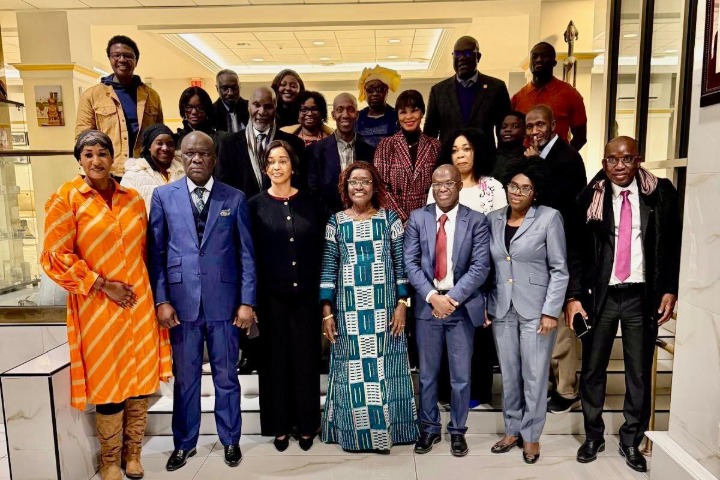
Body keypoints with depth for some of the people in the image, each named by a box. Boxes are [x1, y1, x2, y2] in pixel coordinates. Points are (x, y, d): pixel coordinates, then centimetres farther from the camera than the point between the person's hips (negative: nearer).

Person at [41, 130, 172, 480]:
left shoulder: (134, 199, 8)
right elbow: (55, 257, -7)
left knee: (140, 379, 10)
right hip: (97, 307, -3)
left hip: (139, 303, 4)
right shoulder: (65, 199, -4)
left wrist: (150, 293, 6)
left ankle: (132, 452, 31)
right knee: (107, 384, 7)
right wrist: (102, 285, -12)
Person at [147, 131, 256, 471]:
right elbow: (155, 252, 3)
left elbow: (246, 254, 1)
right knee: (185, 378, 13)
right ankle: (184, 442, 33)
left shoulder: (234, 198, 2)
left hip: (224, 303, 0)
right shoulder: (163, 196, 3)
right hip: (181, 302, 1)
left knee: (226, 377, 12)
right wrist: (161, 300, -5)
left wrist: (247, 302, -3)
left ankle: (230, 440, 31)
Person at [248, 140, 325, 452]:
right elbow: (249, 253, 0)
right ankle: (280, 425, 24)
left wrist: (322, 289, 0)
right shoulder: (255, 205, 2)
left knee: (305, 356, 8)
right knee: (275, 357, 9)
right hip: (271, 294, -1)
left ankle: (306, 425, 24)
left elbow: (321, 247, 6)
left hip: (305, 293, 1)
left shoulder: (310, 203, 5)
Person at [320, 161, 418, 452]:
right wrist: (327, 311, -2)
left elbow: (401, 264, 2)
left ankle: (387, 429, 25)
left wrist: (402, 305, -4)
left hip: (384, 310, 0)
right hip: (348, 311, 1)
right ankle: (354, 433, 24)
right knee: (352, 370, 7)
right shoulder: (335, 222, 4)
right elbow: (328, 269, 3)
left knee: (384, 370, 7)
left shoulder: (389, 218, 2)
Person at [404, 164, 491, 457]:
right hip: (427, 304, 1)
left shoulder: (477, 221, -2)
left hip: (463, 306, -1)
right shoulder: (417, 218, 2)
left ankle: (458, 431, 29)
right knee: (427, 374, 12)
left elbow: (481, 266, -8)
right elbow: (410, 262, -2)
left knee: (461, 376, 10)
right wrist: (432, 296, -13)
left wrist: (453, 298, -15)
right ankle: (429, 428, 30)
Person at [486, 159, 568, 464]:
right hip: (502, 310, 4)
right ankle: (512, 430, 29)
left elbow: (560, 270, -6)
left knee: (534, 375, 6)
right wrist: (486, 305, 5)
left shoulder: (549, 218, -6)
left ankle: (531, 435, 24)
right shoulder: (494, 219, 6)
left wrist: (551, 311, -11)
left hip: (535, 309, -3)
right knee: (509, 374, 13)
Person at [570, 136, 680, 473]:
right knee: (592, 368, 8)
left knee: (639, 372, 9)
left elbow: (673, 244, 5)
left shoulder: (661, 194, 1)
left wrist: (670, 290, -1)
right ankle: (593, 436, 26)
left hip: (643, 295, 1)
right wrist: (573, 296, -7)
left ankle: (631, 441, 27)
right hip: (601, 294, 0)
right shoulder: (591, 197, -1)